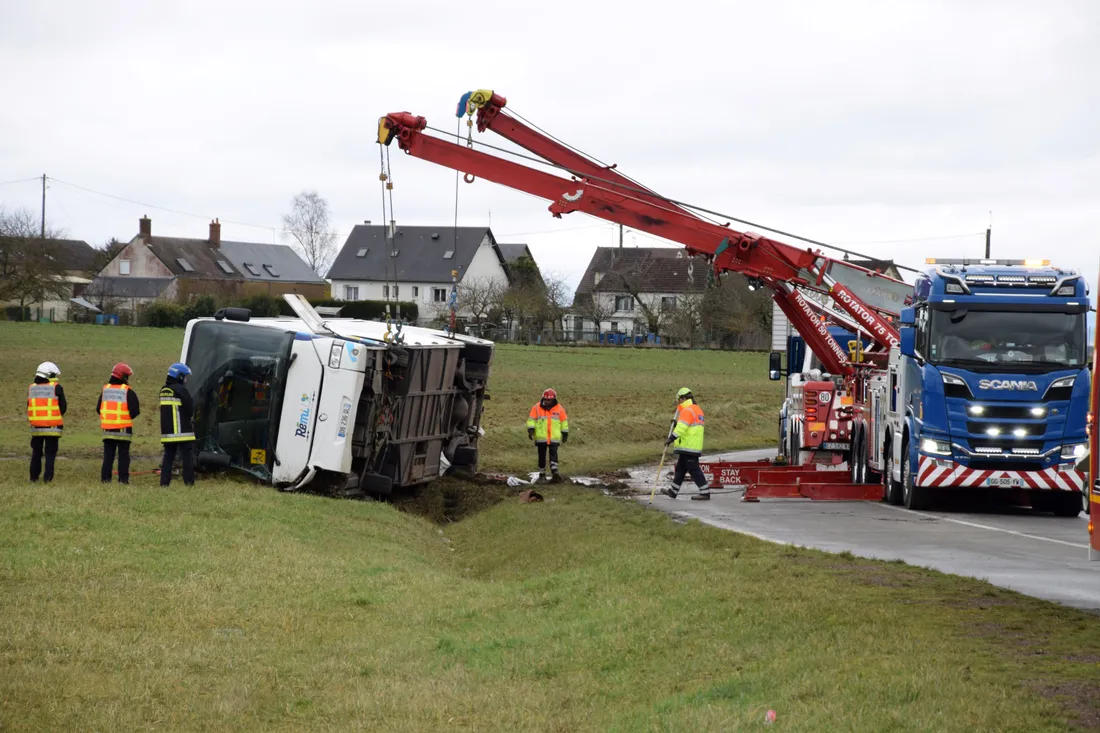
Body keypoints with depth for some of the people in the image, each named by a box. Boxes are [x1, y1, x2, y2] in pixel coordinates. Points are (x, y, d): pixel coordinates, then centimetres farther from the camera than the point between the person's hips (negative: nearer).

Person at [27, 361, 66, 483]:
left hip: (36, 427, 4)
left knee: (36, 452, 15)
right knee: (50, 452, 2)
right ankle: (47, 477, -5)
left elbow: (29, 407, 9)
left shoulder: (32, 388, 6)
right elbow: (63, 407, -5)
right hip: (53, 427, -4)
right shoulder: (56, 388, -7)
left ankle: (33, 477, 16)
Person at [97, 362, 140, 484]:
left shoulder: (105, 390, 7)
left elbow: (98, 408, 11)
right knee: (123, 455, 1)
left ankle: (105, 478, 5)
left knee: (108, 455, 9)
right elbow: (135, 410, -12)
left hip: (107, 428, 4)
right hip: (123, 429, -4)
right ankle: (123, 478, -3)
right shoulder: (128, 392, -9)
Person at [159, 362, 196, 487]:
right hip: (182, 430, -7)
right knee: (187, 456, -1)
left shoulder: (163, 390, 13)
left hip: (167, 431, 7)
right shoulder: (180, 390, -13)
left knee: (168, 456, 10)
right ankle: (189, 482, -4)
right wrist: (190, 418, 11)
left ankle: (164, 482, 5)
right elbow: (190, 407, -11)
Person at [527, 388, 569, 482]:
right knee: (542, 455, 8)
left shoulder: (559, 408, 3)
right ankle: (542, 474, 18)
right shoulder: (537, 407, 0)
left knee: (553, 454, -12)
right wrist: (530, 429, -12)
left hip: (554, 438, -1)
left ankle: (554, 473, -20)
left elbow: (564, 421, 11)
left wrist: (565, 433, 12)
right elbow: (531, 419, 0)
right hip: (541, 437, 1)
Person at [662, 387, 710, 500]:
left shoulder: (687, 410, -15)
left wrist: (671, 439, -22)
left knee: (694, 470, -8)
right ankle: (673, 491, 26)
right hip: (695, 446, 10)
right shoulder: (697, 409, 17)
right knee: (680, 469, 18)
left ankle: (705, 492, -9)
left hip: (688, 447, -10)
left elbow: (681, 427, -24)